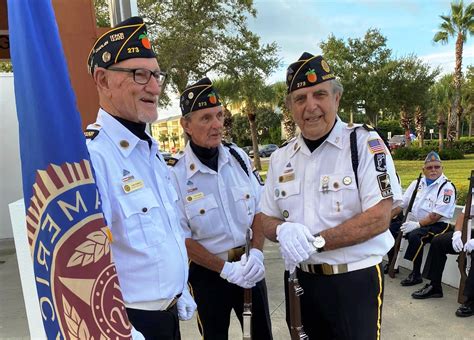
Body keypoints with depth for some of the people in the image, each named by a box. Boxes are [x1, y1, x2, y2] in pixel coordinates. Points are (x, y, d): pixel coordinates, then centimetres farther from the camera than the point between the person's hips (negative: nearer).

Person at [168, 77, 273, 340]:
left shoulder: (239, 157, -3)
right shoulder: (176, 175, -16)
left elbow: (259, 210, 3)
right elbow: (182, 239, -12)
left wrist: (256, 253, -11)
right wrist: (226, 269, -16)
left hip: (248, 265, 4)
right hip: (208, 272, -3)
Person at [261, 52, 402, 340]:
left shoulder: (365, 143, -10)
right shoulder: (281, 158, 5)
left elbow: (379, 218, -17)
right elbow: (267, 220, 9)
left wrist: (316, 241, -21)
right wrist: (283, 231, -15)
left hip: (355, 282, -4)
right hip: (299, 280, 5)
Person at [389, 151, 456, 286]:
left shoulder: (447, 187, -9)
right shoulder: (417, 183, 11)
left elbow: (437, 215, -18)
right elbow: (401, 204, 8)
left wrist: (417, 224, -26)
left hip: (436, 225, -7)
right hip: (412, 222, 7)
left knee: (415, 236, -34)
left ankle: (416, 274, -17)